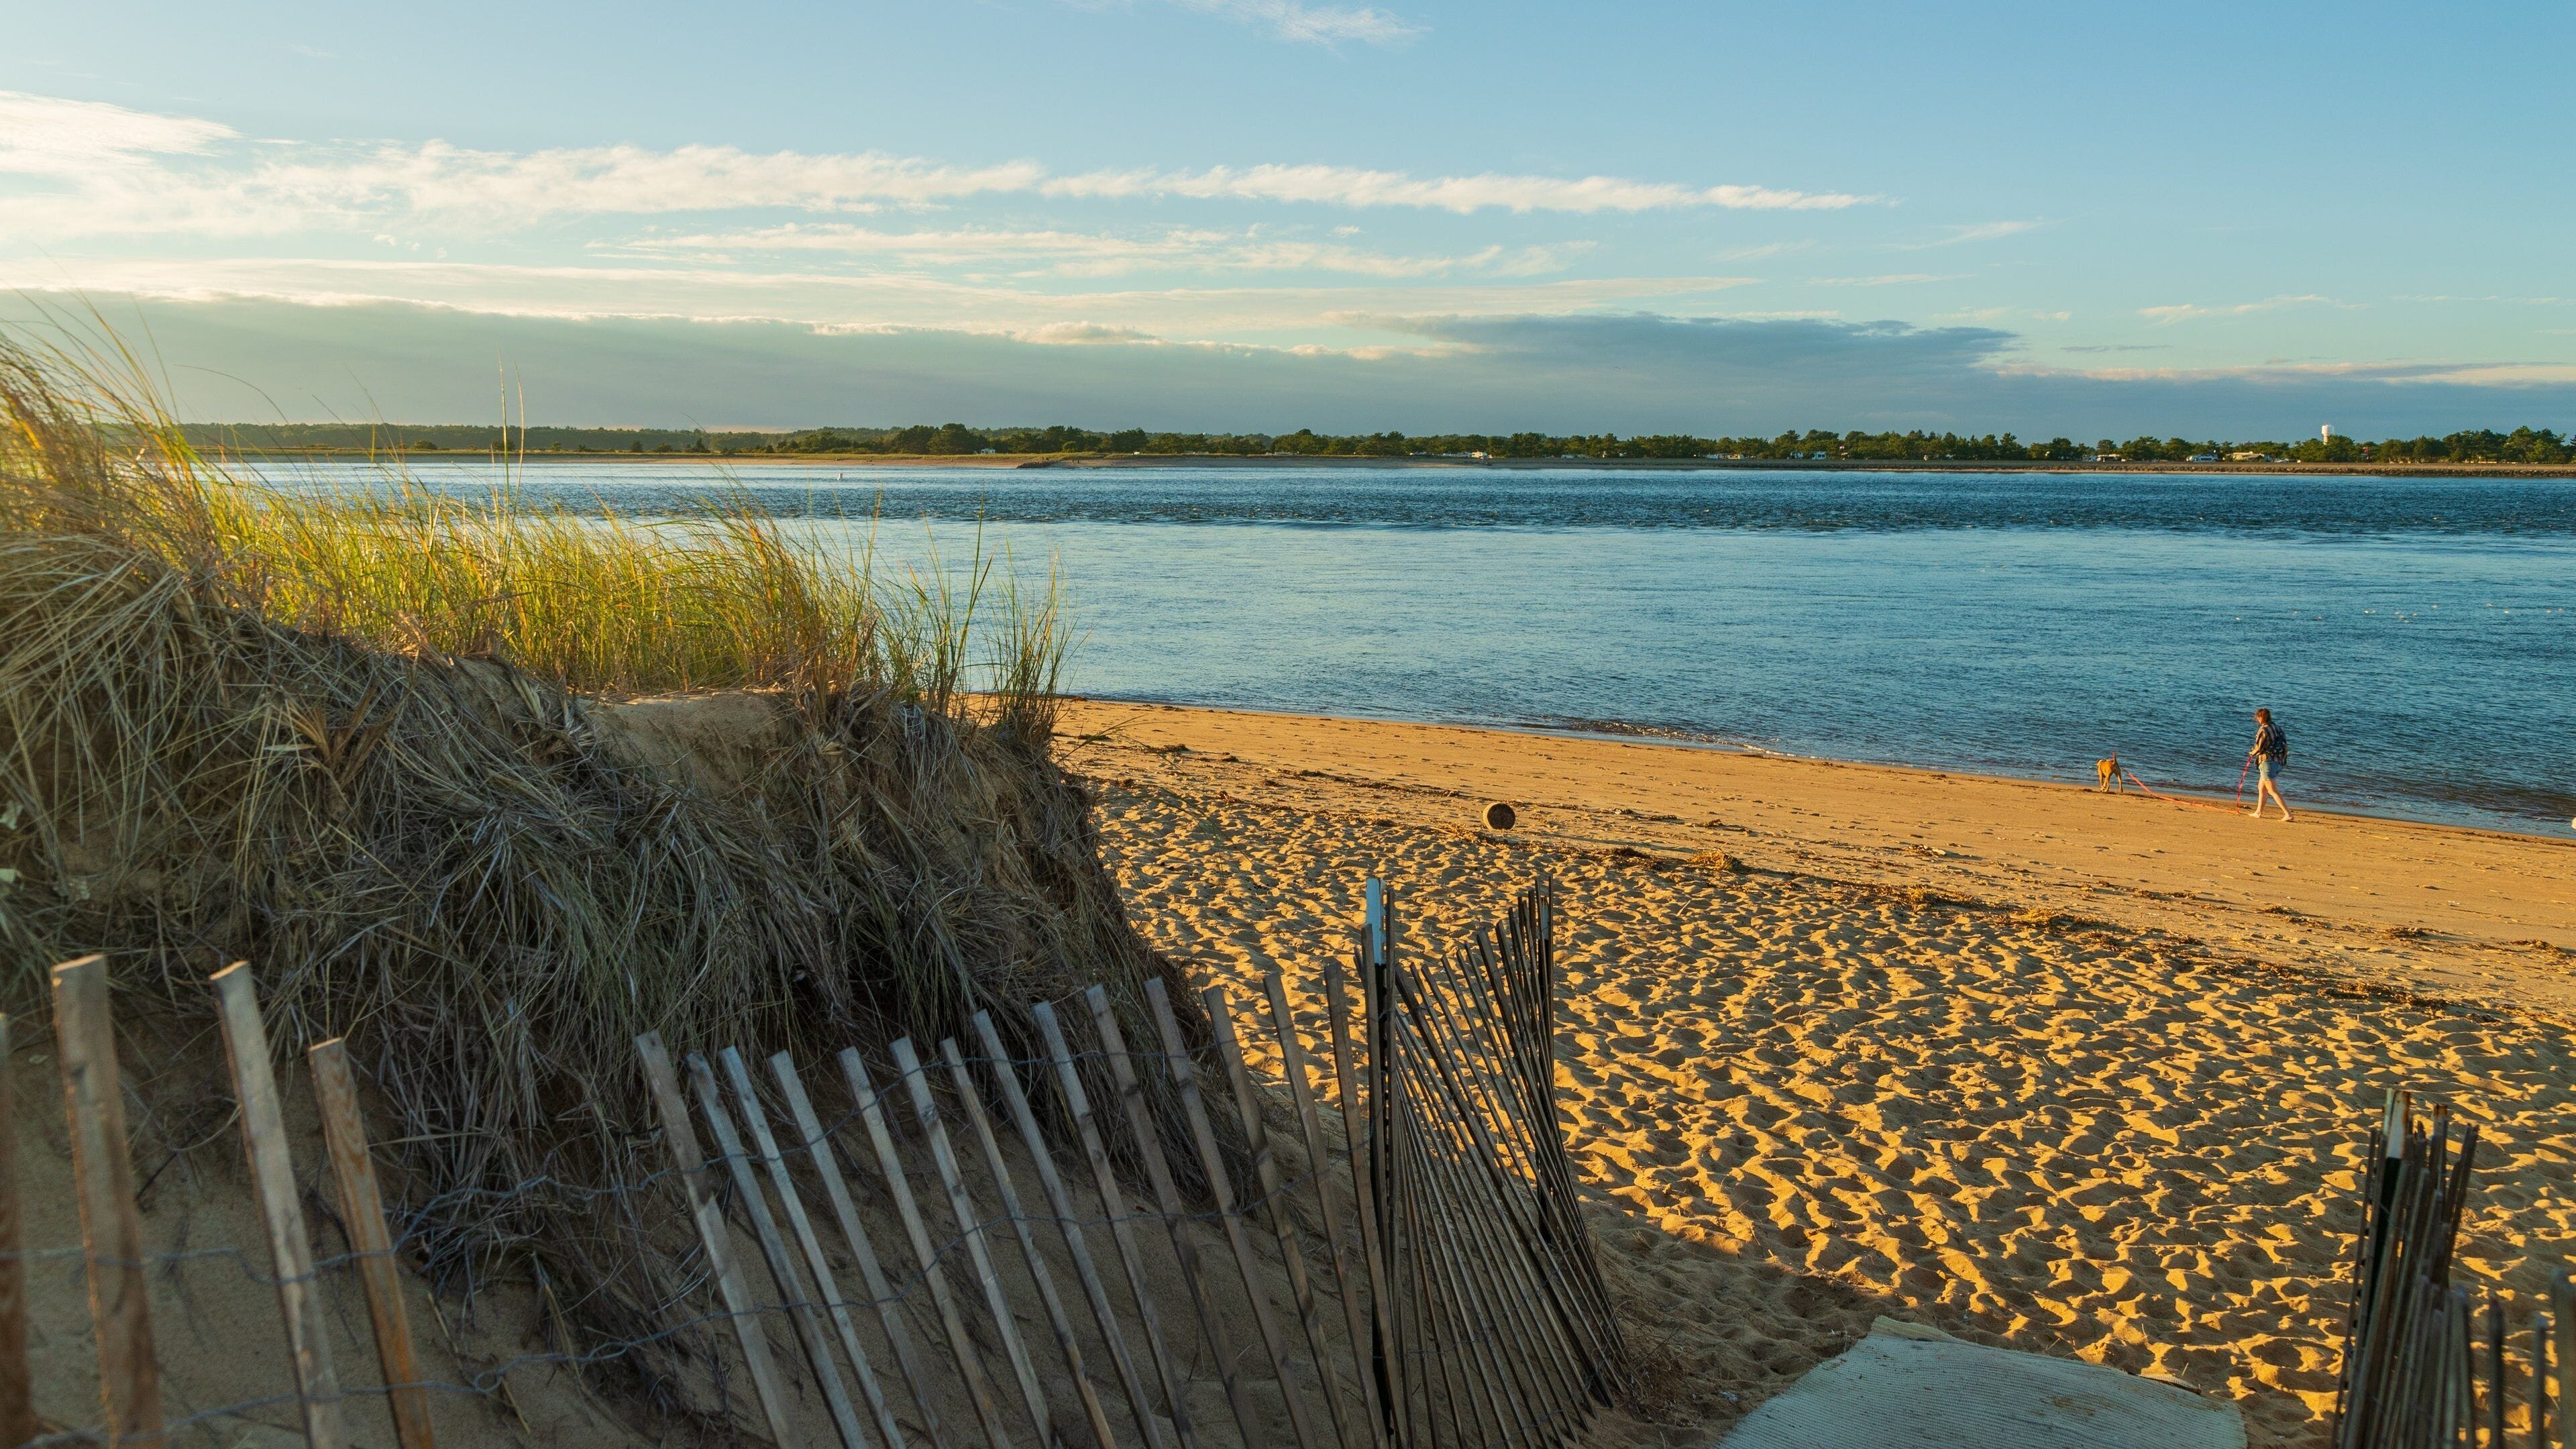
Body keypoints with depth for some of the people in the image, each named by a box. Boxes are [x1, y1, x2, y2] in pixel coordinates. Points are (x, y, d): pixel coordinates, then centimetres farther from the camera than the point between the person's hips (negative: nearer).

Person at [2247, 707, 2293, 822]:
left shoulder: (2264, 730, -13)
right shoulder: (2277, 728, 12)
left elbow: (2259, 748, -17)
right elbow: (2285, 746, 12)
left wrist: (2252, 753, 4)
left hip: (2268, 762, -9)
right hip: (2279, 763, 9)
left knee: (2273, 791, -7)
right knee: (2261, 787, 20)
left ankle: (2288, 814, -13)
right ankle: (2258, 812, 25)